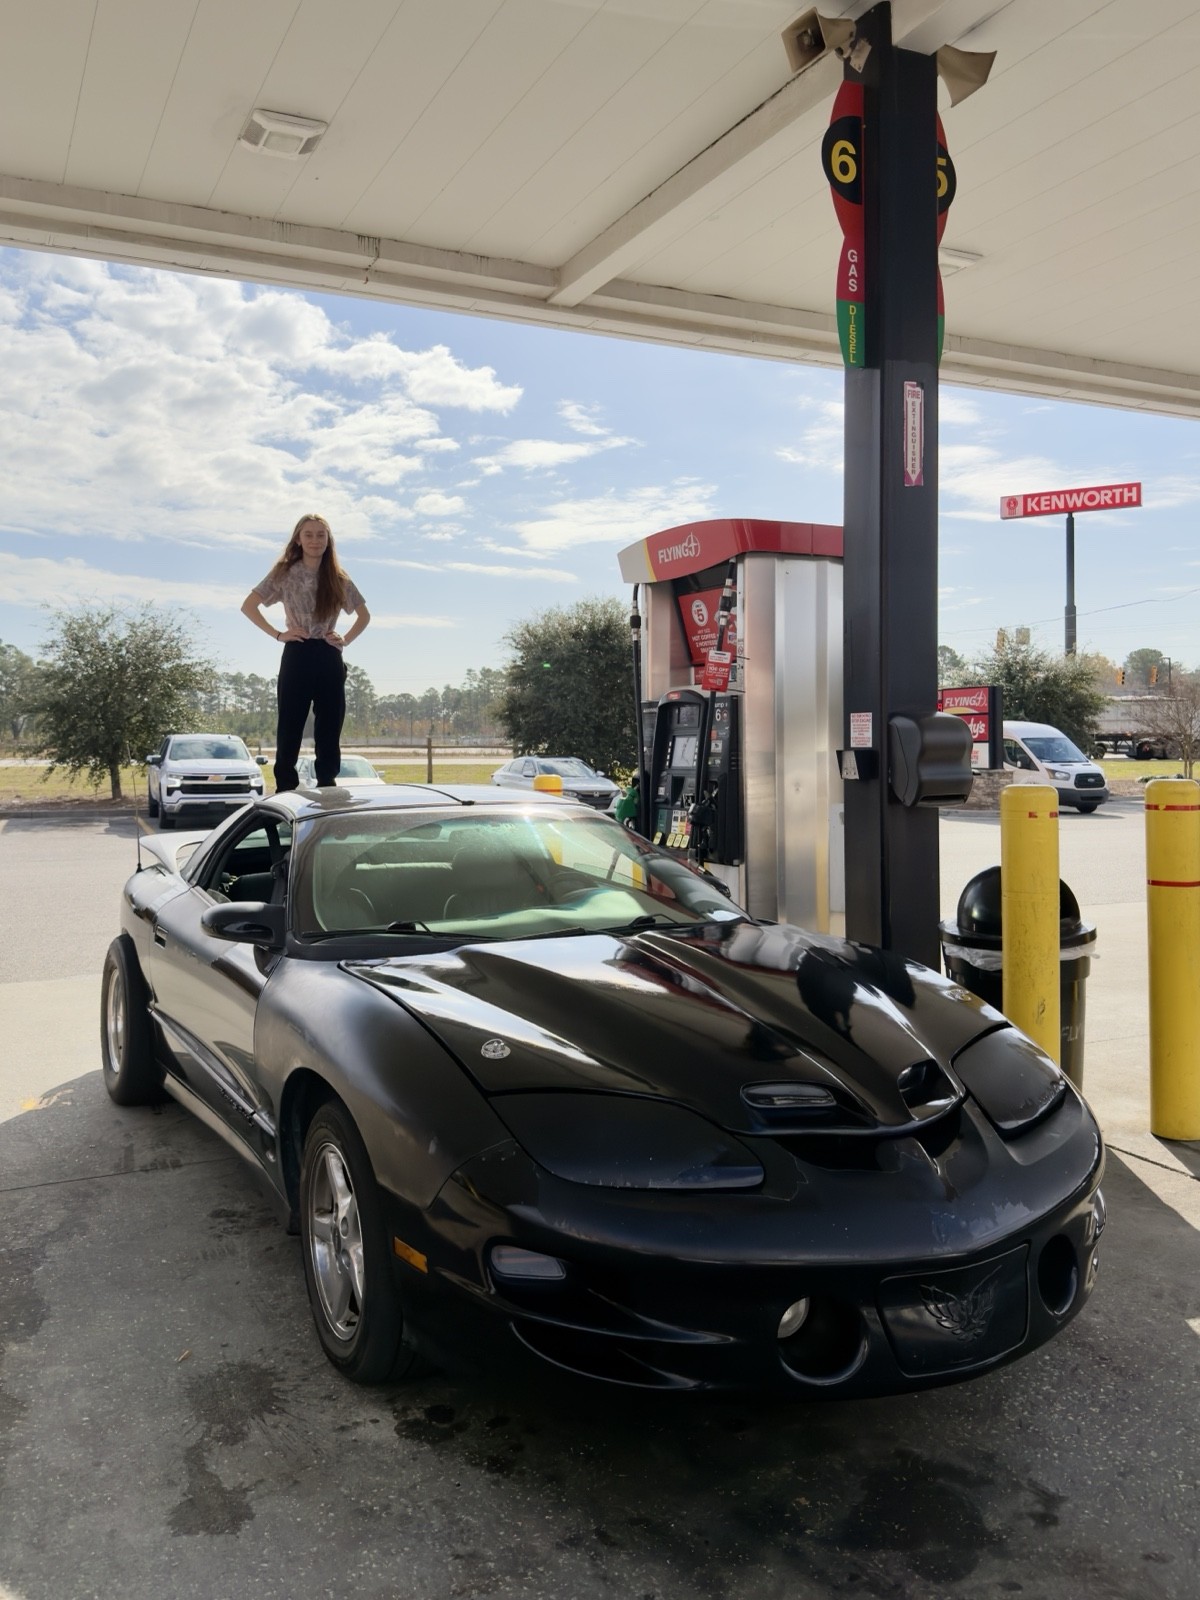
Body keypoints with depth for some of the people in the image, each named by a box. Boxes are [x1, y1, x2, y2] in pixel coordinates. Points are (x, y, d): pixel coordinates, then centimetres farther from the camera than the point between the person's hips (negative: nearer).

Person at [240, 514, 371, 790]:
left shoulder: (338, 579, 10)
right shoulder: (285, 573, 3)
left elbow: (364, 615, 20)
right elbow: (248, 606, 3)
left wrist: (346, 639, 4)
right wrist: (278, 634, -5)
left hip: (329, 659, 3)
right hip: (297, 656, -2)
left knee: (329, 735, 4)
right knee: (289, 733, -3)